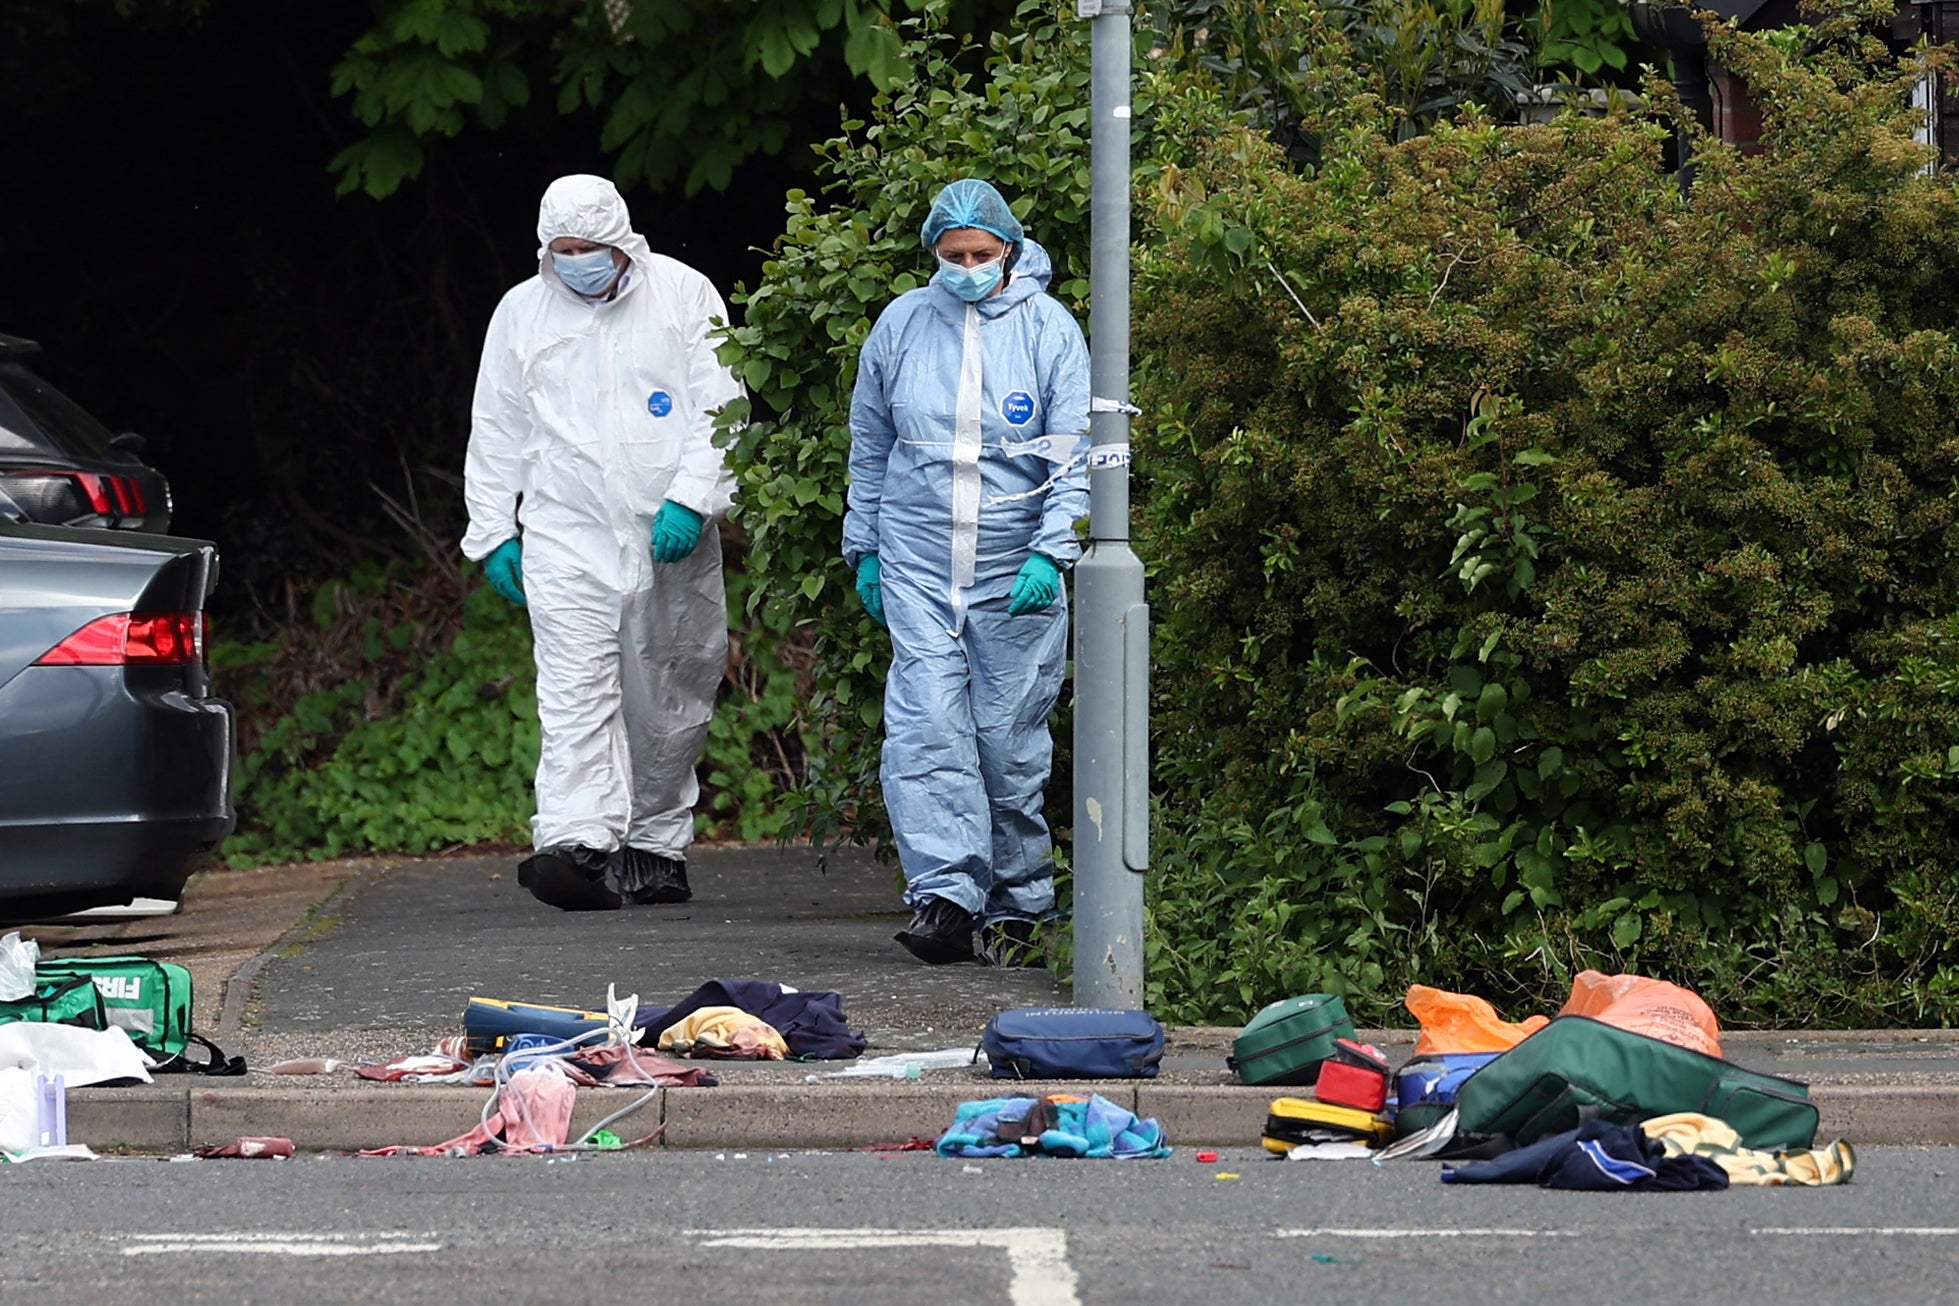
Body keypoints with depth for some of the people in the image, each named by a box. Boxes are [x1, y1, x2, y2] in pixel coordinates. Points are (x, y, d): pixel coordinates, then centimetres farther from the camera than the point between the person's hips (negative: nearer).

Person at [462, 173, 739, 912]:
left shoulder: (682, 295, 3)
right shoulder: (521, 311, 9)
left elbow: (719, 408, 0)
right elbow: (496, 432, 15)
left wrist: (692, 499, -12)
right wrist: (493, 533, 9)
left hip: (673, 539, 0)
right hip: (567, 537, 0)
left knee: (670, 700, 6)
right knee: (575, 691, -15)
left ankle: (656, 845, 18)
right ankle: (575, 843, -27)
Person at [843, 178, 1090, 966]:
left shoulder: (1047, 329, -1)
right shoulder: (902, 325, 7)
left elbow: (1075, 453, -3)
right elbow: (869, 448, 17)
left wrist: (1051, 553, -14)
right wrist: (864, 550, 16)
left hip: (1016, 573, -1)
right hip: (917, 567, 1)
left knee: (1011, 741, 3)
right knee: (927, 731, -13)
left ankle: (1015, 909, 13)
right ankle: (946, 896, -19)